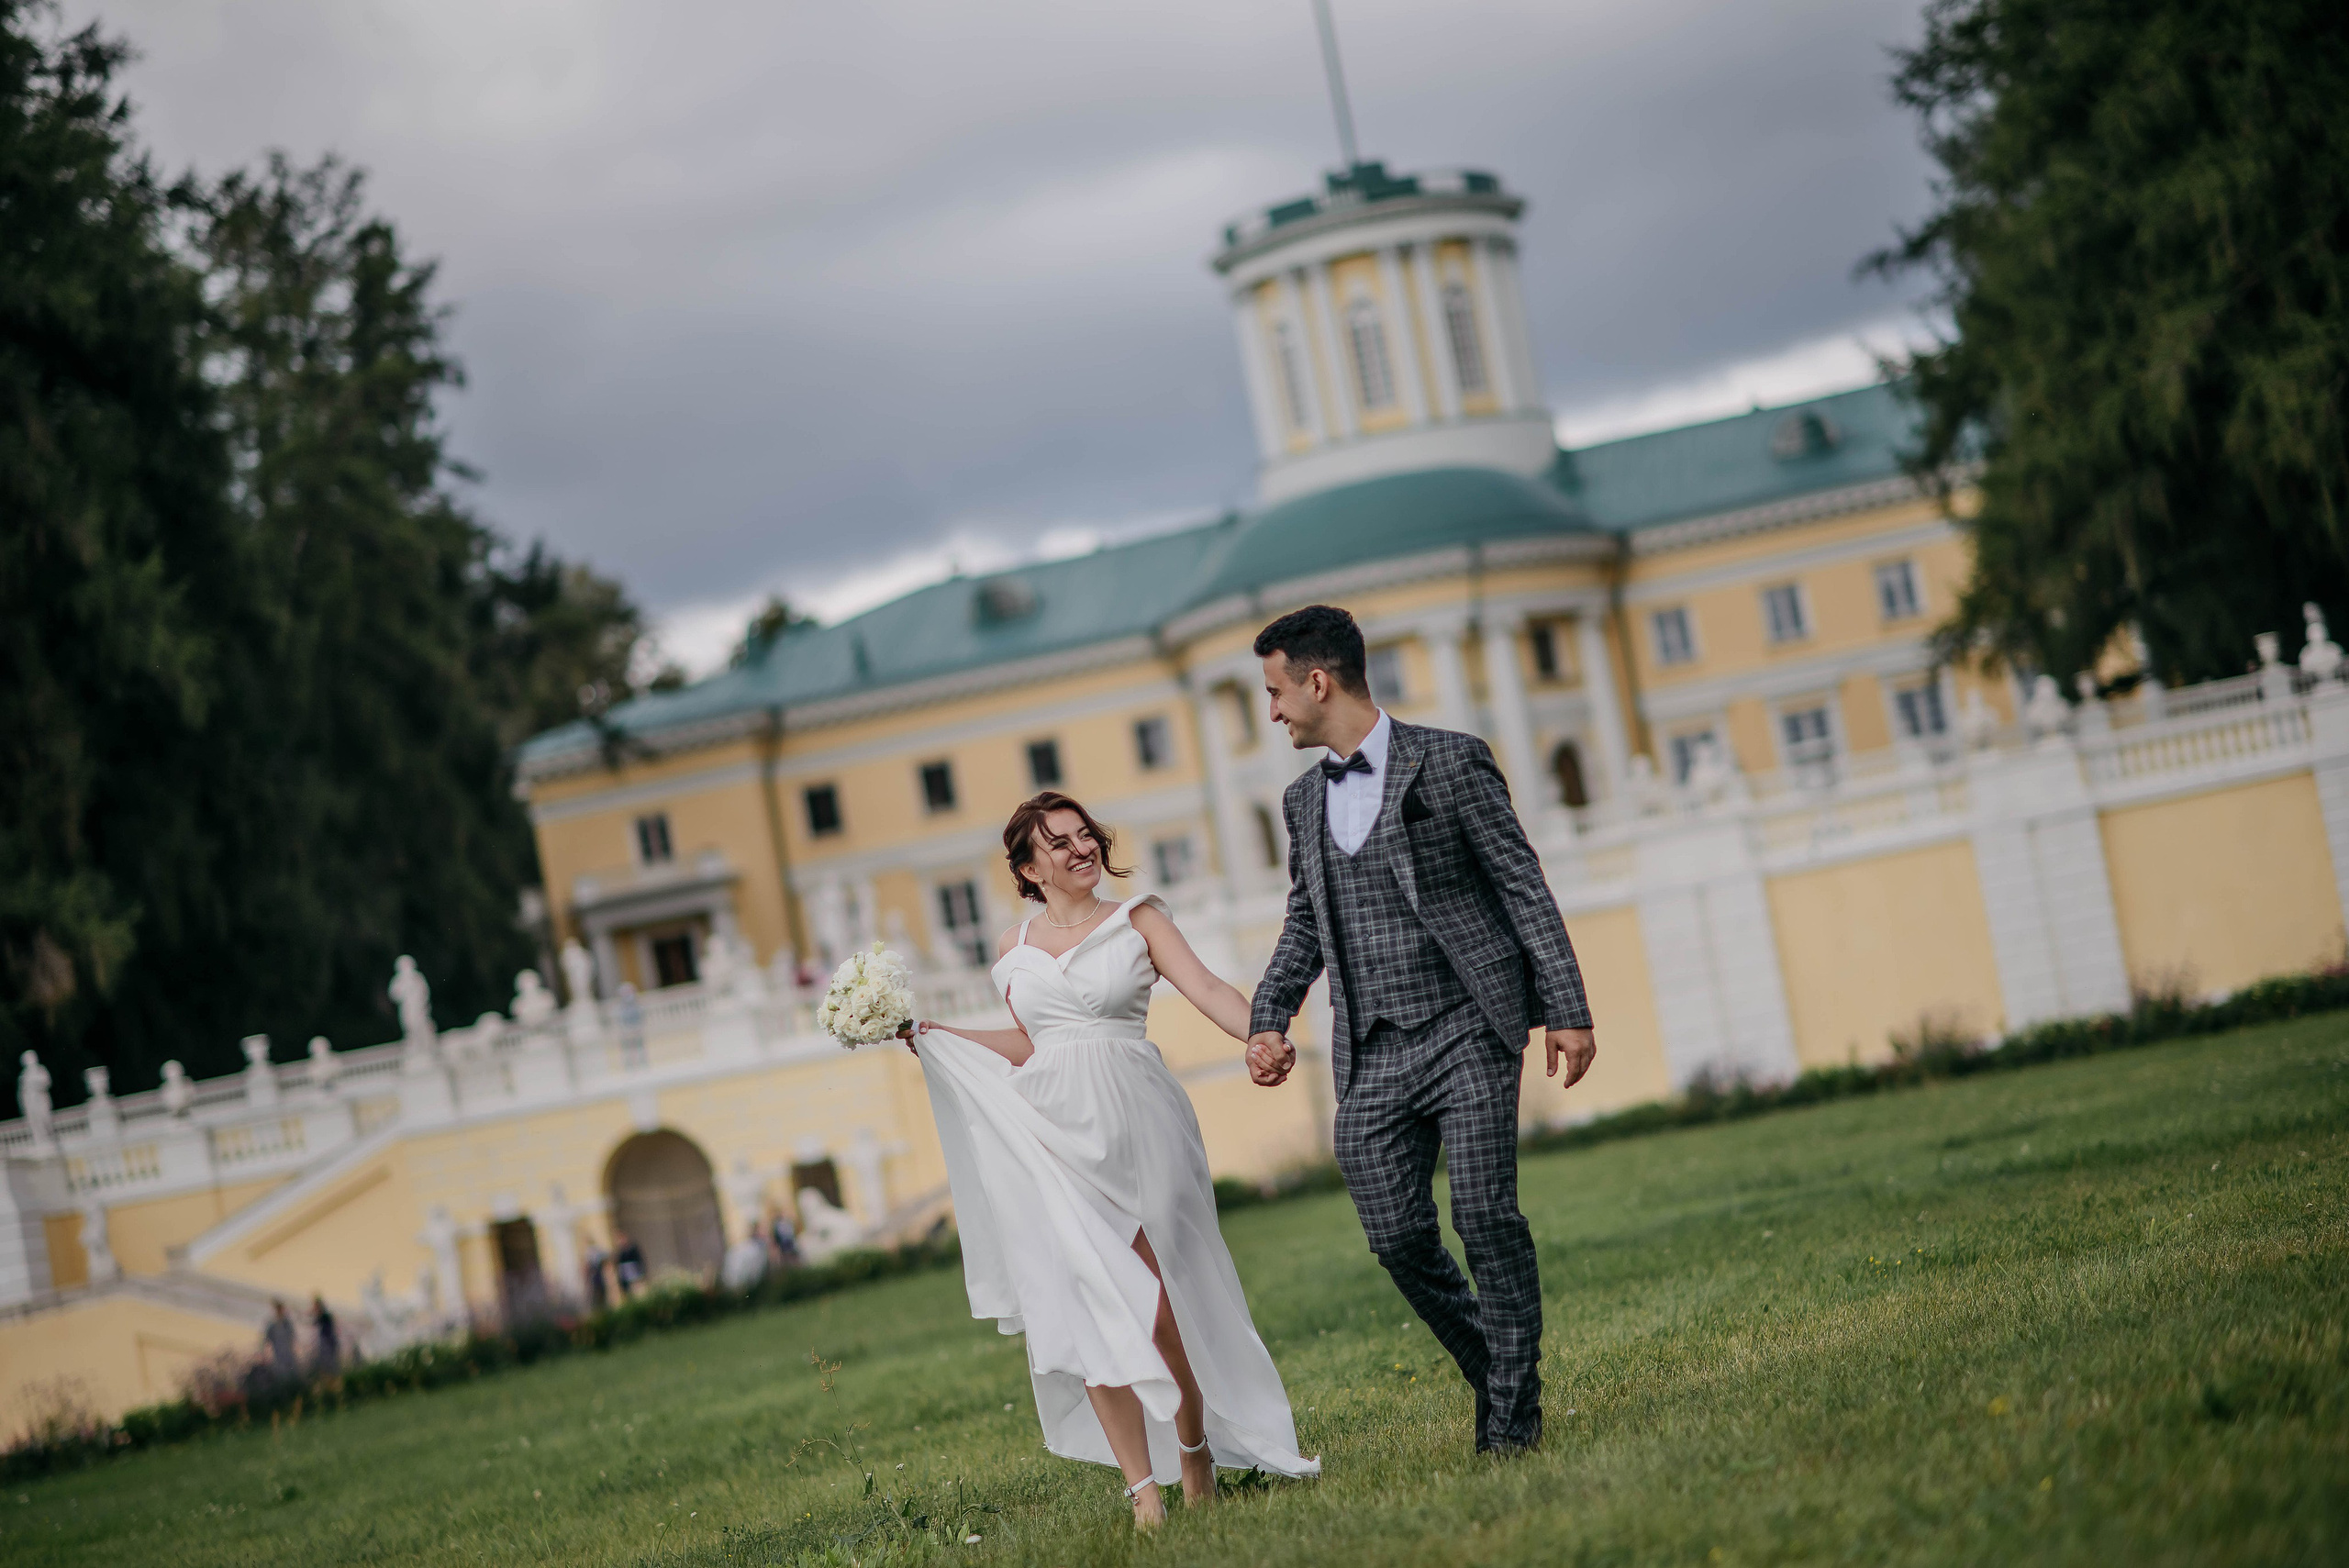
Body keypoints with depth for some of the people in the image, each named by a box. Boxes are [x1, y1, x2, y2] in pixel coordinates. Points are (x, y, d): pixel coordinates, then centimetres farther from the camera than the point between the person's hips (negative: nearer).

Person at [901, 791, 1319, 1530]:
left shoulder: (1137, 919, 4)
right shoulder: (1014, 950, 12)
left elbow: (1207, 989, -8)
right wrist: (930, 1036, 19)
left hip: (1135, 1129, -3)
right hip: (1054, 1139, 3)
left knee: (1156, 1305, -4)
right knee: (1087, 1312, -5)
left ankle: (1194, 1450, 19)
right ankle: (1142, 1486, -3)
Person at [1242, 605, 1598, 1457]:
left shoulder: (1449, 761, -2)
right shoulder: (1304, 800, 16)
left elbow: (1523, 888, -2)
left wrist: (1567, 1010, -8)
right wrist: (1267, 1020, 8)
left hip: (1467, 1033, -5)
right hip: (1371, 1057, 5)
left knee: (1483, 1212, -13)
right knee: (1399, 1240, -2)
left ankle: (1514, 1410, -2)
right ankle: (1494, 1374, 20)